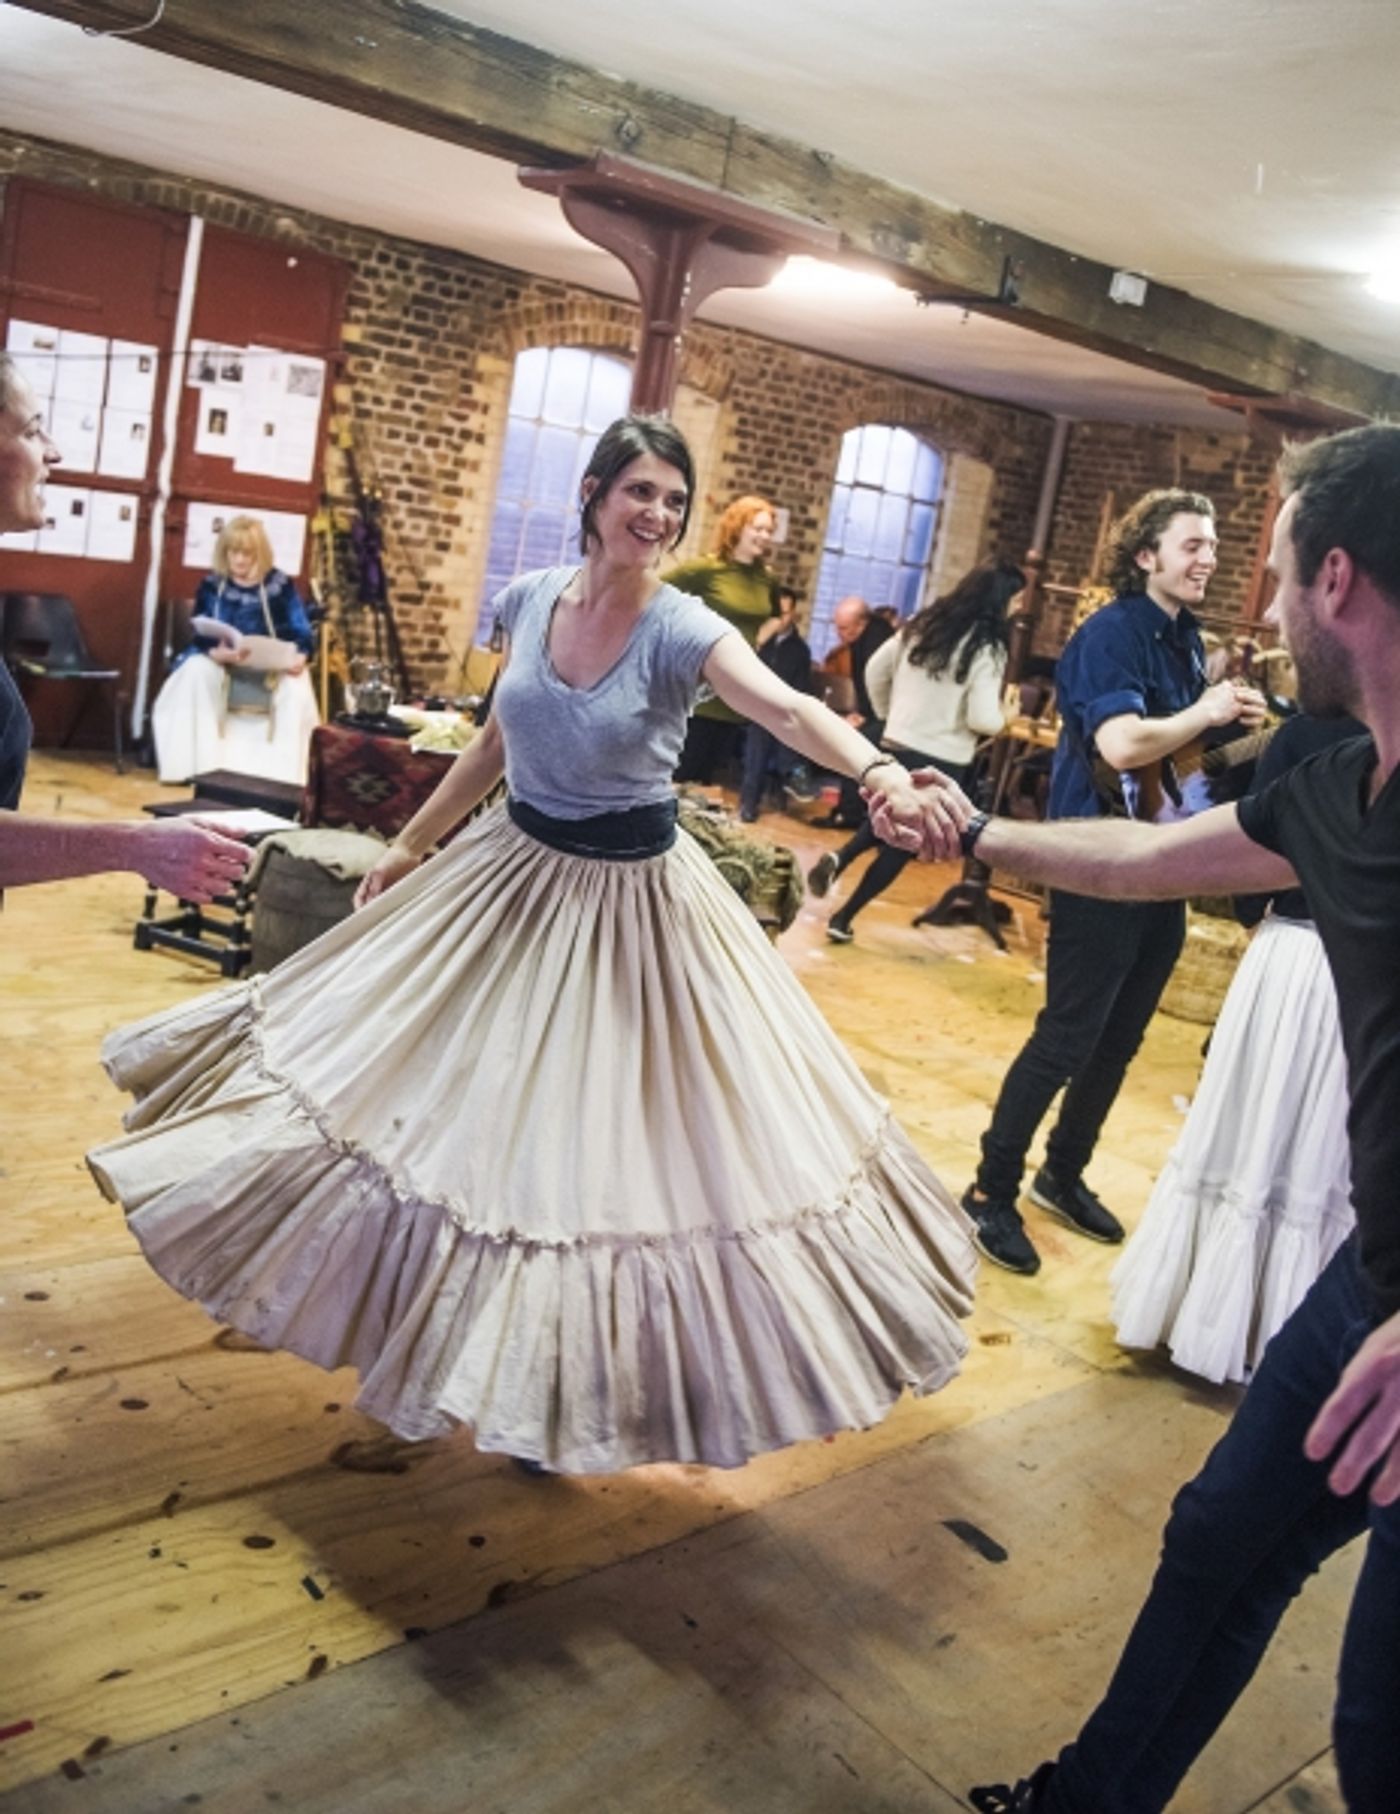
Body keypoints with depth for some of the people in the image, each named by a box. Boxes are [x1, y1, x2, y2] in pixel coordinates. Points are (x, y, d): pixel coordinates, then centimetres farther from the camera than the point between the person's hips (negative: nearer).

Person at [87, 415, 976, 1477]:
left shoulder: (682, 630, -18)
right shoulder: (529, 600, -3)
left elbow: (789, 711, -36)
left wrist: (881, 771, -56)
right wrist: (412, 843, 15)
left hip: (632, 897, -5)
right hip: (512, 870, 5)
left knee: (602, 1139, 4)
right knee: (467, 1098, 15)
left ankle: (567, 1382, 26)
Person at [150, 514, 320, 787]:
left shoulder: (279, 585, 0)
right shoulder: (211, 585, 0)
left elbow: (303, 633, -5)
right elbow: (201, 636, -9)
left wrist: (299, 656, -30)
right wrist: (221, 653, -33)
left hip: (270, 667, -1)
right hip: (220, 662, 1)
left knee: (297, 684, -31)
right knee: (197, 671, -30)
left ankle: (285, 769, -24)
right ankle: (203, 765, -26)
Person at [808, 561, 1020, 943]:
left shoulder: (923, 624, 3)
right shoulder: (987, 646, -15)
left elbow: (875, 670, 9)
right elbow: (982, 720, -20)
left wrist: (886, 713, 20)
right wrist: (1001, 718, 1)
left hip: (897, 745, 6)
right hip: (942, 760, -5)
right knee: (902, 844, 8)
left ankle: (838, 859, 1)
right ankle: (843, 919, 8)